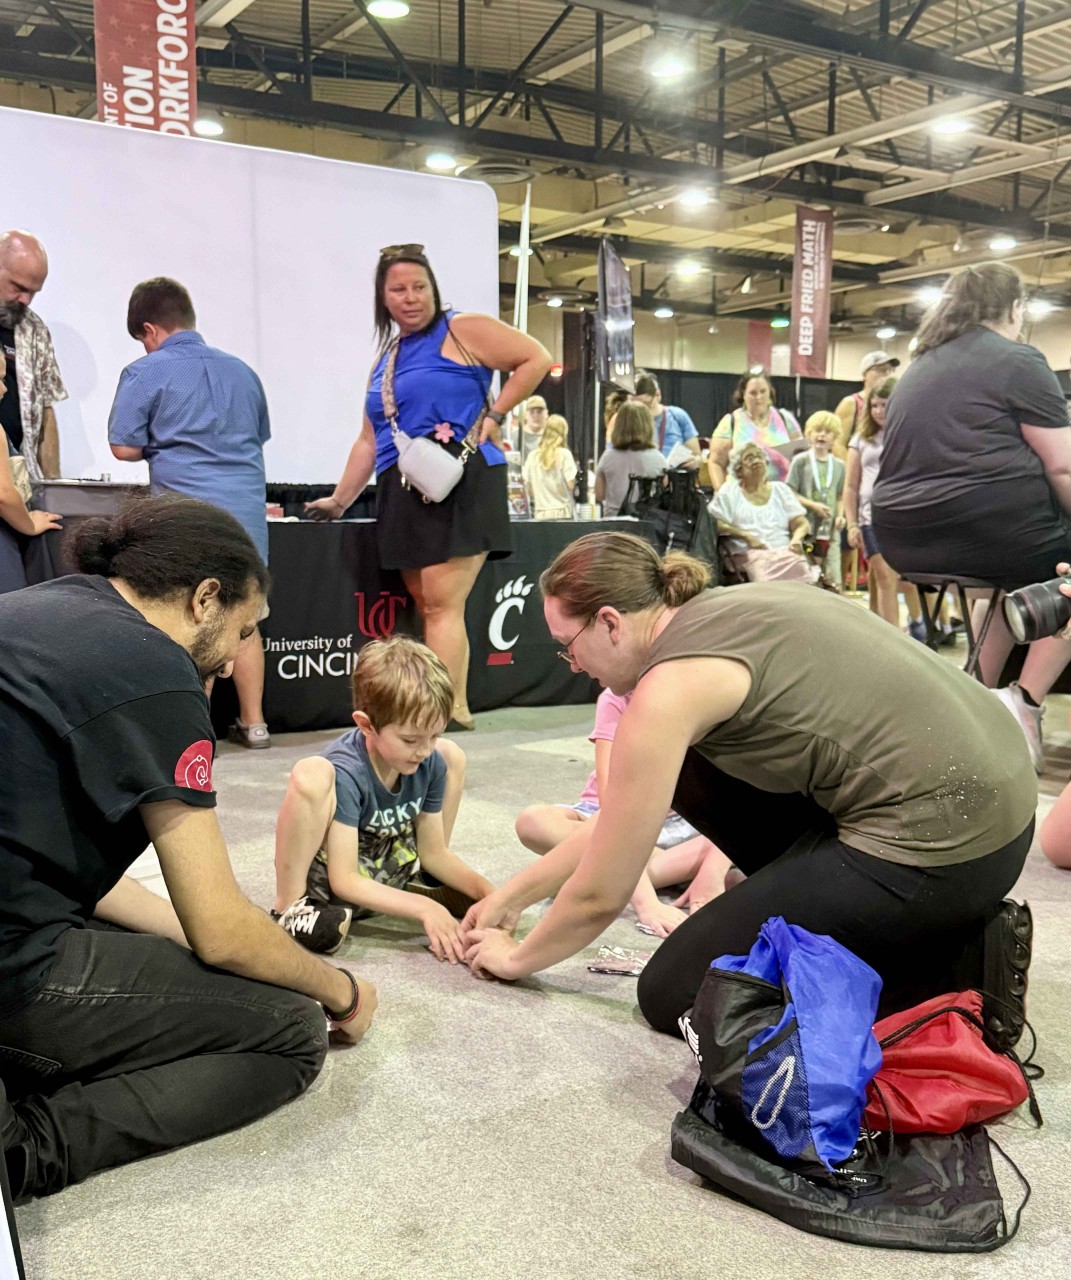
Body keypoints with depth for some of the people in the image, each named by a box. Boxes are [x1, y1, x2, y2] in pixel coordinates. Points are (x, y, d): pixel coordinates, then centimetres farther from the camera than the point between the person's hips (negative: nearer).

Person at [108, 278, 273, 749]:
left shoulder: (145, 373, -2)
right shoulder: (241, 370, 14)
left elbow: (123, 446, -4)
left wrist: (160, 446, 15)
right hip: (246, 504, 5)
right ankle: (253, 722, 17)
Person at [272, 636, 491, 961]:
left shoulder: (431, 763, -9)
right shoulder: (345, 774, -28)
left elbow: (434, 852, 2)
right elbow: (345, 881, -27)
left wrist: (488, 892, -12)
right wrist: (423, 909, -33)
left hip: (390, 872, 7)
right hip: (327, 883, -7)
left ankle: (418, 882, 16)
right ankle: (290, 906, -17)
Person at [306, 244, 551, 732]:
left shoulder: (463, 331, 1)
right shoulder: (387, 357, 21)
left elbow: (536, 359, -4)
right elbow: (370, 439, 23)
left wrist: (489, 420, -8)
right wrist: (340, 499, 20)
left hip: (461, 485, -7)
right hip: (404, 493, 7)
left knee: (441, 604, -12)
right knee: (429, 607, 6)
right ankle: (456, 709, 11)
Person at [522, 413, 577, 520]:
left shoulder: (533, 456, 4)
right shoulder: (564, 454, -5)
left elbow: (528, 487, 6)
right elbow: (571, 484, -10)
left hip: (541, 514, 3)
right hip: (563, 514, -3)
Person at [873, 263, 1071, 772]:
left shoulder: (920, 366, 19)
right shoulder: (1018, 361, -3)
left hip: (906, 537, 8)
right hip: (985, 527, -8)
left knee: (1022, 576, 32)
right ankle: (1025, 701, 0)